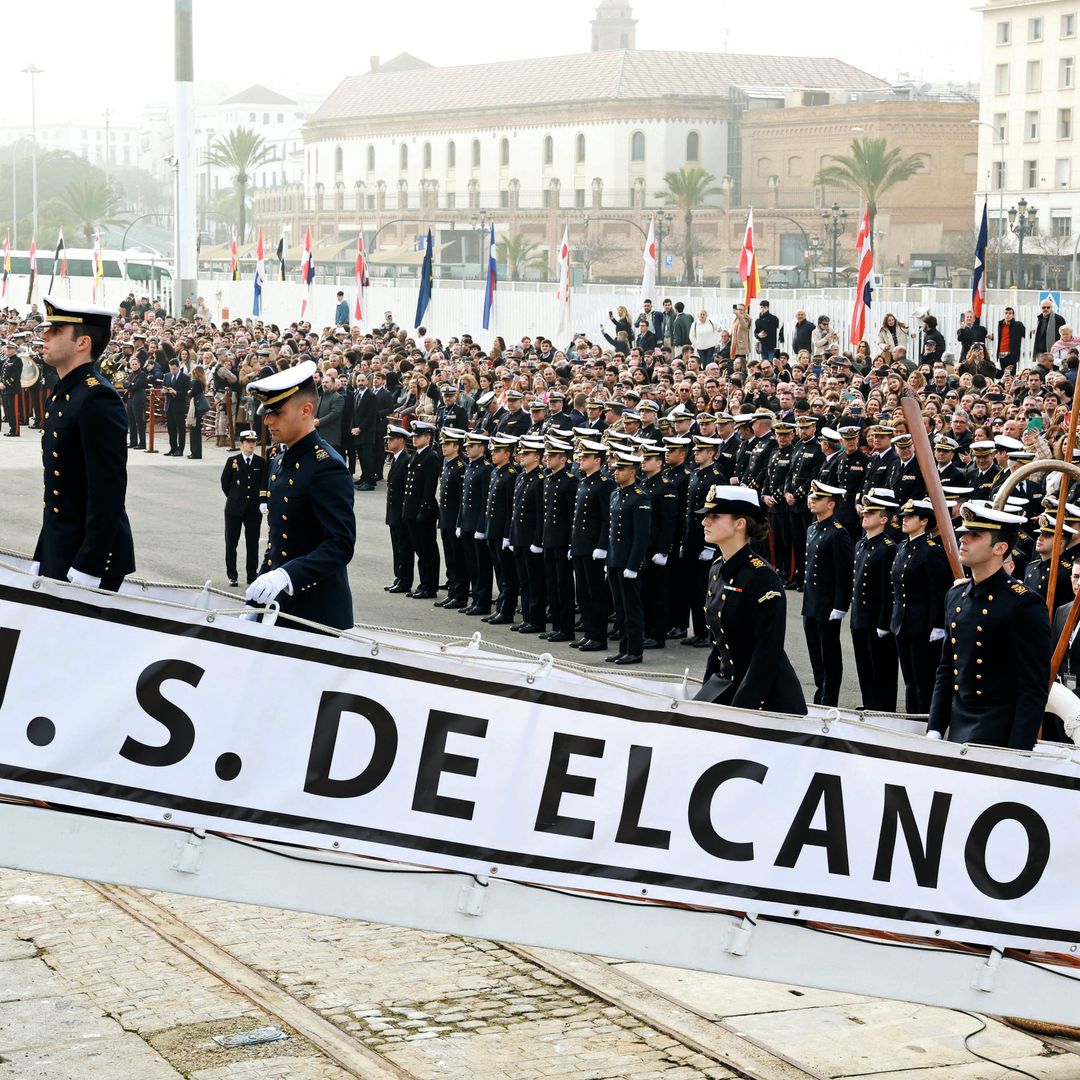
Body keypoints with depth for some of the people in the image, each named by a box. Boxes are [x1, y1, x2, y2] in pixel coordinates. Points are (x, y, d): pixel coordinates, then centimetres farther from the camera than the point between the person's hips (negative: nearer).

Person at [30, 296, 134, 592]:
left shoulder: (98, 398, -16)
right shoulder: (61, 396, 14)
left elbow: (108, 490, -21)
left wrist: (87, 569, -23)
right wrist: (40, 561, 17)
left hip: (91, 557, -9)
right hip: (56, 556, 9)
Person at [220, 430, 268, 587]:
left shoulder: (261, 462, 2)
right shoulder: (232, 461, -1)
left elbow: (264, 485, -3)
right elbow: (224, 483, 7)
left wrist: (263, 502, -15)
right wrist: (234, 498, 7)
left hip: (254, 509, 0)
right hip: (234, 509, 0)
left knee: (252, 544, 5)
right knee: (231, 543, 4)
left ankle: (252, 576, 12)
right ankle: (232, 575, 13)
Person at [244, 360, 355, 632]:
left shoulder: (327, 467, -15)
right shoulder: (281, 462, 13)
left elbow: (340, 546, -23)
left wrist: (286, 576, -35)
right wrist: (255, 602, 17)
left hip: (318, 618, -8)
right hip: (278, 609, 8)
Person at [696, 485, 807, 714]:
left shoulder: (762, 576, -17)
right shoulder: (717, 570, 8)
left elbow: (769, 652, -21)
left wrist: (740, 709, -24)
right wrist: (707, 690, 15)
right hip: (724, 685, 8)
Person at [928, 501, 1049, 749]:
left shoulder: (1026, 605, -13)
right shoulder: (956, 596, 10)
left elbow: (1034, 688, -15)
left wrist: (1017, 755, -19)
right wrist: (934, 730, 9)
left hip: (999, 735, -7)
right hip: (957, 729, 7)